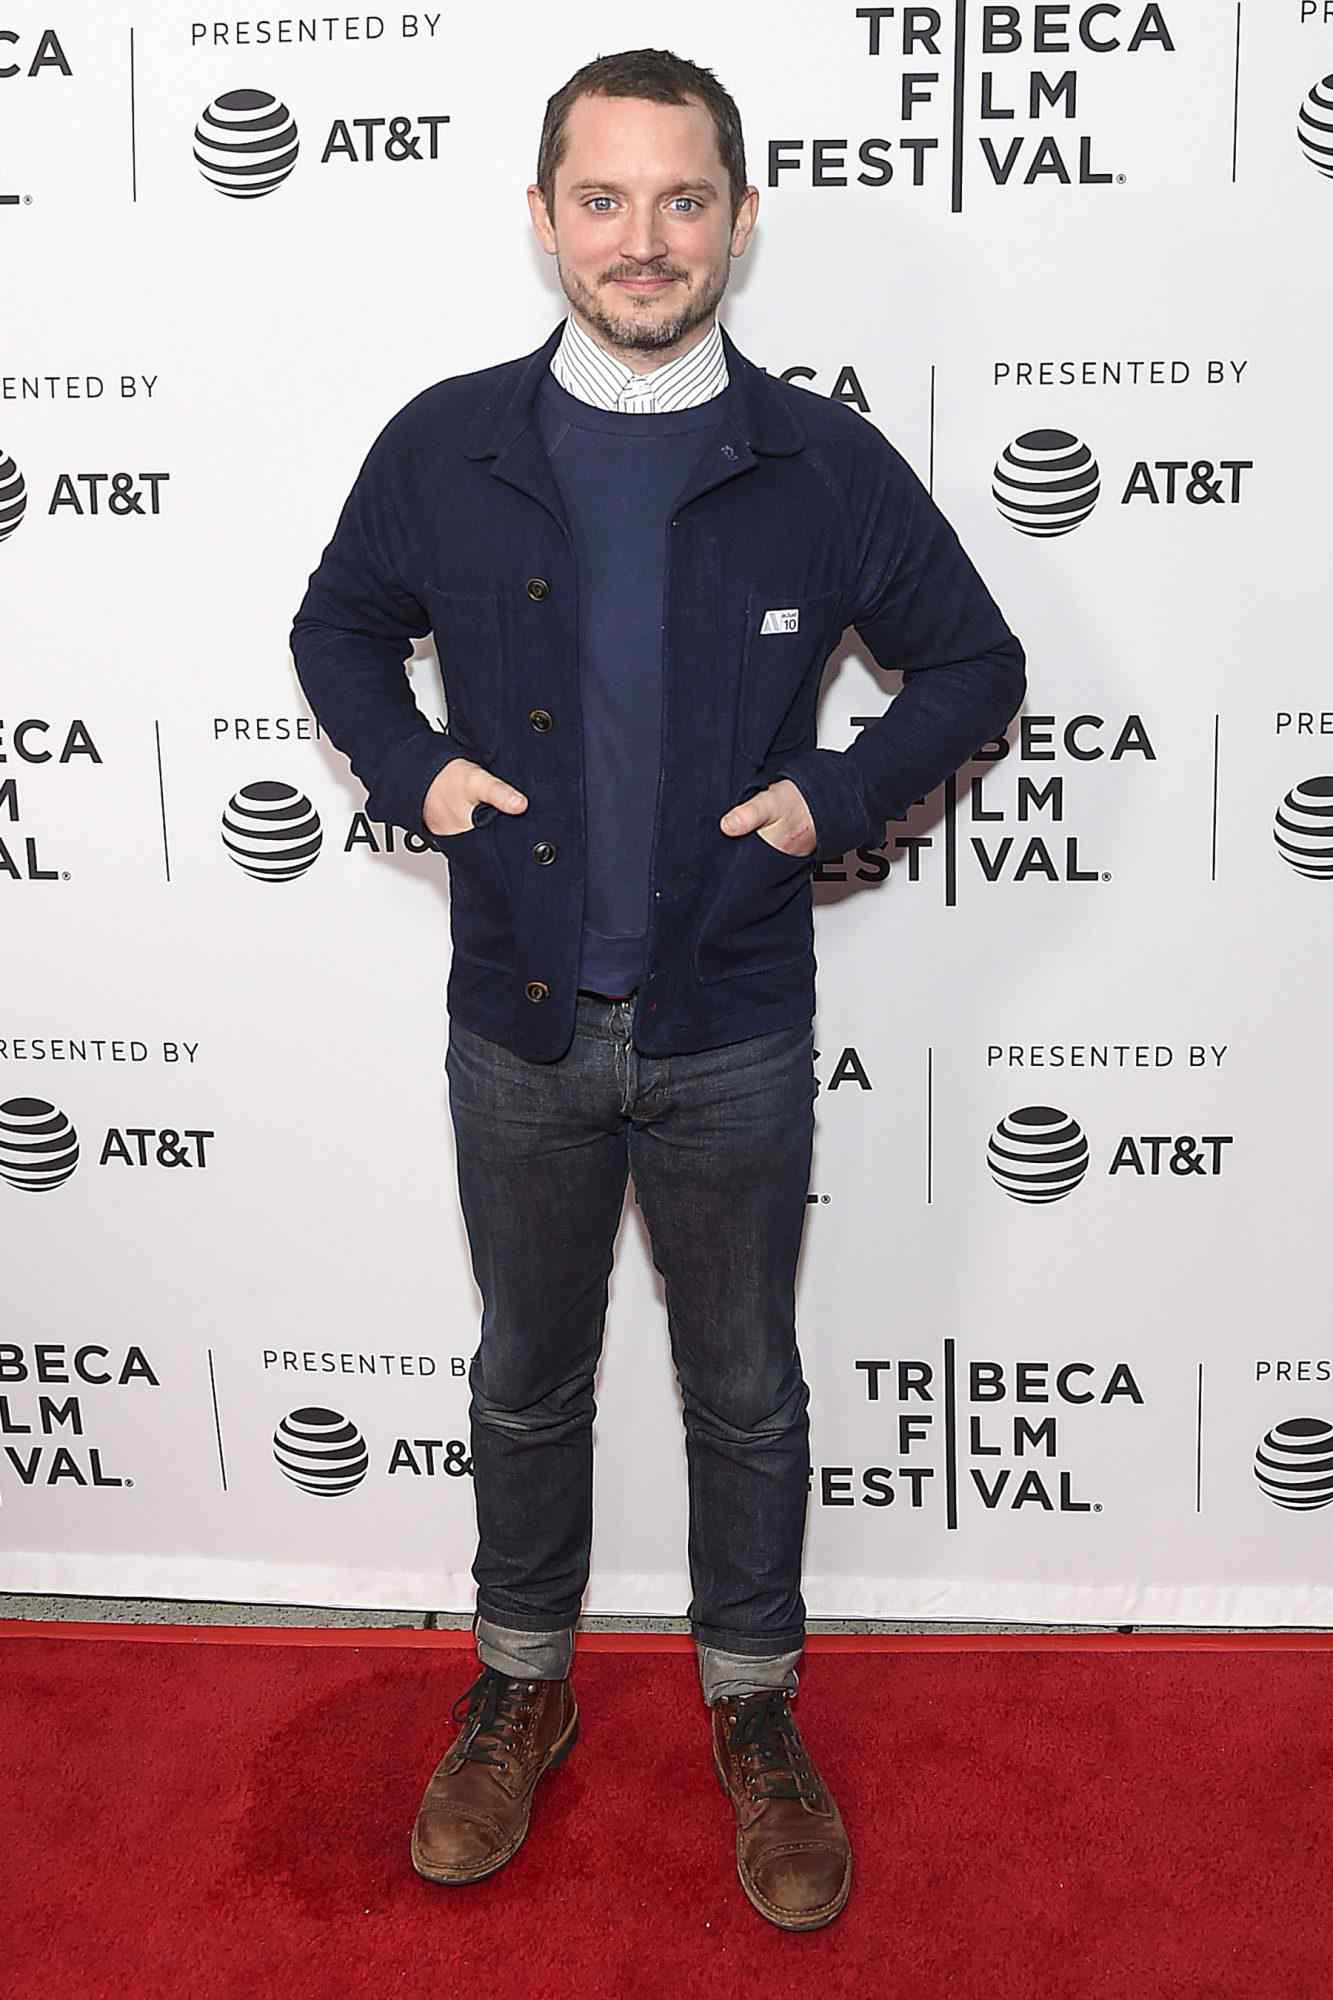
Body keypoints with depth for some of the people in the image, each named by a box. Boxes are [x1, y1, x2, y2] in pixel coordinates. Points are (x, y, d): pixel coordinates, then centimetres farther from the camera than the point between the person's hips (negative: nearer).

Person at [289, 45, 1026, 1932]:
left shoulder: (829, 466, -7)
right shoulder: (443, 449, -4)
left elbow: (977, 663, 5)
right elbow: (338, 626, 12)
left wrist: (834, 795, -9)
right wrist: (412, 768, -5)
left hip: (735, 1035, -1)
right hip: (518, 1026, 1)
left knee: (745, 1390, 15)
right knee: (528, 1381, 18)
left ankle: (754, 1708, 39)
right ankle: (522, 1689, 41)